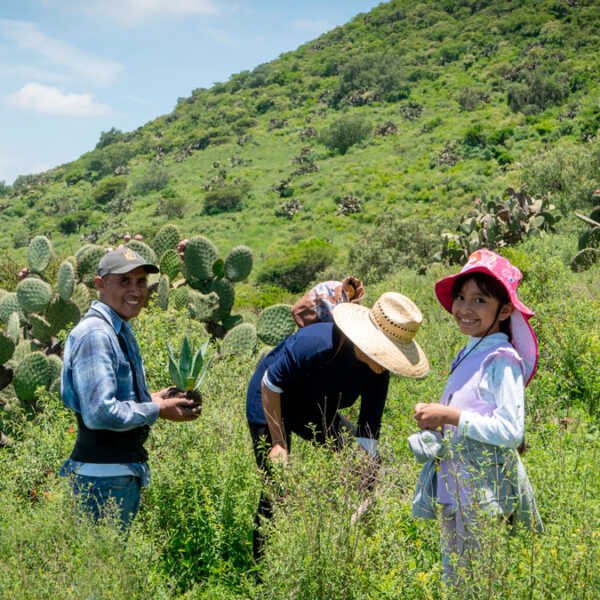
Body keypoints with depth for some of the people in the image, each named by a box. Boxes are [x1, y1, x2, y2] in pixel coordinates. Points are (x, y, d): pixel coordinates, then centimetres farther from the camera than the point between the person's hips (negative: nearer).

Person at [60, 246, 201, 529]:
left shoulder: (121, 331, 15)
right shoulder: (94, 334, -18)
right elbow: (99, 413, -26)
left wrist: (151, 399, 8)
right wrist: (157, 410, -15)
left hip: (126, 472, 10)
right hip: (104, 477, -10)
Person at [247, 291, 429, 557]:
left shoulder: (378, 371, -19)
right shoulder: (316, 343, -38)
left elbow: (367, 437, -15)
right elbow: (270, 385, -25)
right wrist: (279, 443, -20)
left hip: (314, 411, 6)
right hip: (270, 404, -6)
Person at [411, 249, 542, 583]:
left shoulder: (502, 360, -14)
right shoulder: (468, 354, 11)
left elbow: (510, 431, -21)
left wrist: (451, 416, -20)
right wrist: (437, 420, 3)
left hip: (485, 486, -9)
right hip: (454, 484, 9)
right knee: (453, 575, 16)